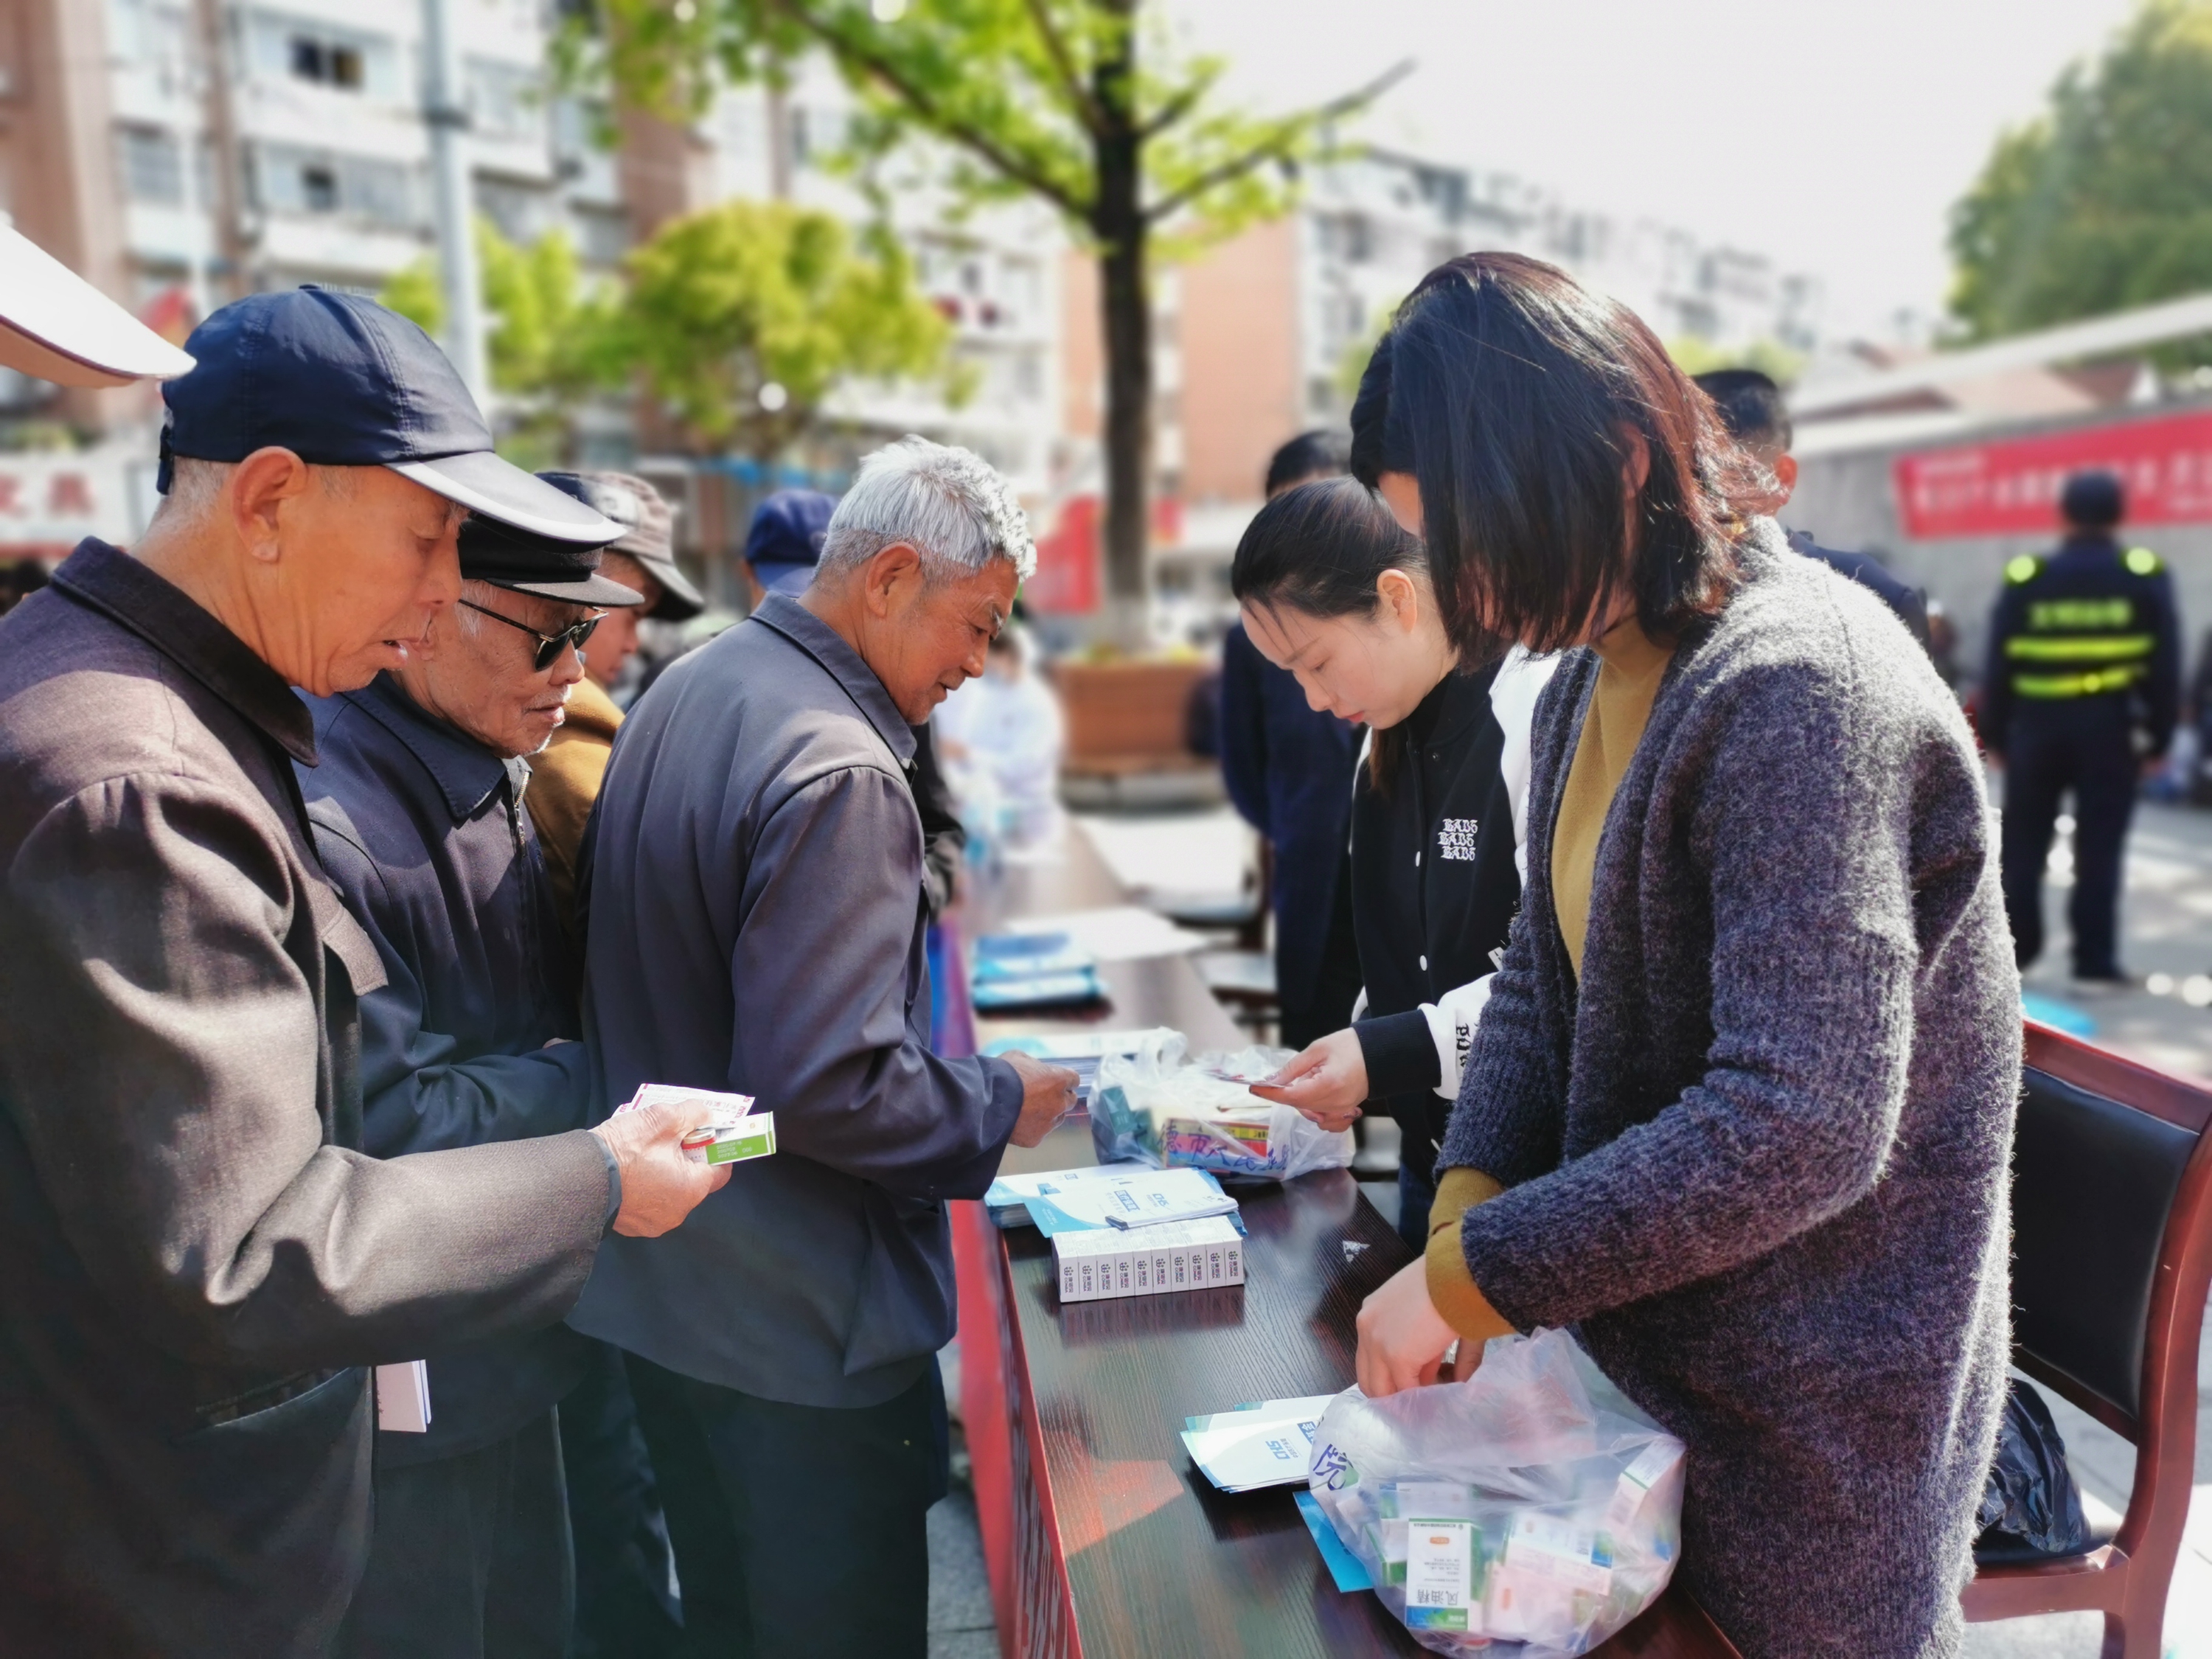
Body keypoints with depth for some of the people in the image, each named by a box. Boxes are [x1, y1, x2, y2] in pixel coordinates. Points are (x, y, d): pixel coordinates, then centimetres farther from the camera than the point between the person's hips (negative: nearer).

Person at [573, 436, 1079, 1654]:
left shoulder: (685, 691, 5)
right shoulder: (837, 773, -25)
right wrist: (1001, 1106, -12)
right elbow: (823, 1087, -29)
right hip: (801, 1326, -9)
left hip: (663, 1286, 9)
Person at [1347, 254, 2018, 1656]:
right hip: (1635, 1348, 8)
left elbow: (1798, 1127, -31)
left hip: (1810, 1417, -8)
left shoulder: (1803, 690, -25)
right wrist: (1468, 1208, -10)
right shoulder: (1591, 675, 3)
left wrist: (1468, 1278, -24)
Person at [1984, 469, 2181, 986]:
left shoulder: (2025, 579, 1)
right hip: (2111, 728, 0)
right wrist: (2159, 735, 6)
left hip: (2037, 726, 1)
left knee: (2024, 842, 11)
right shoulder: (2145, 578, 1)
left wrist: (1994, 733, 8)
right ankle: (2094, 960, 4)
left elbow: (1999, 665, 1)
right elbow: (2165, 666, 1)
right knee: (2098, 847, 3)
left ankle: (2012, 947, 15)